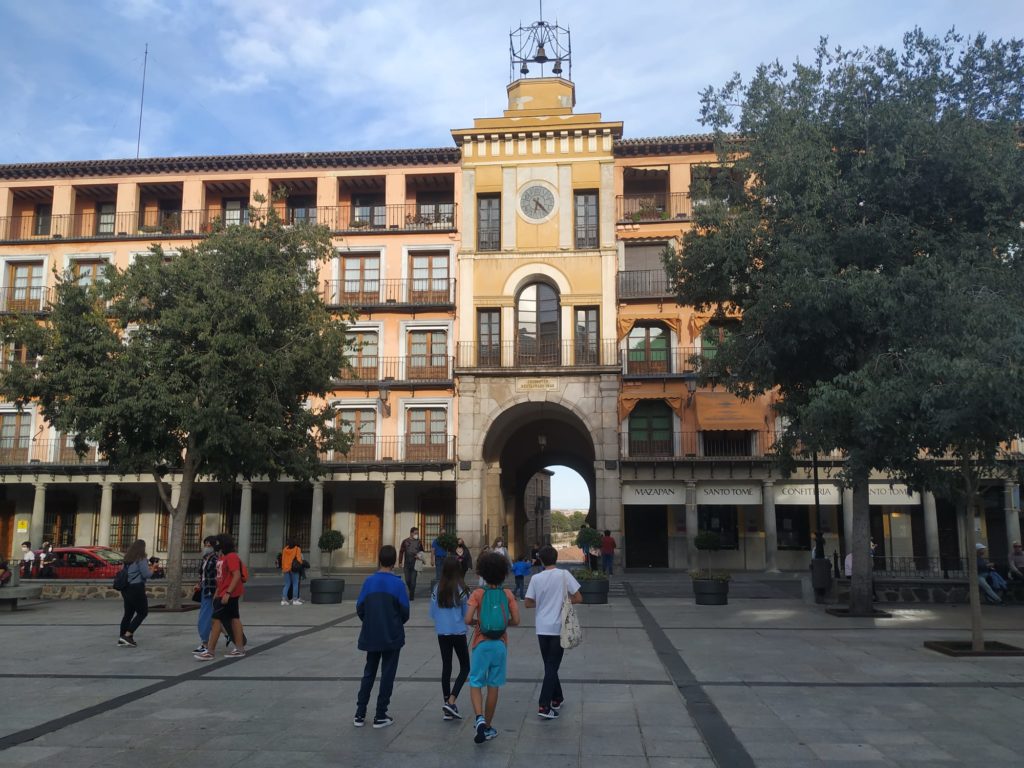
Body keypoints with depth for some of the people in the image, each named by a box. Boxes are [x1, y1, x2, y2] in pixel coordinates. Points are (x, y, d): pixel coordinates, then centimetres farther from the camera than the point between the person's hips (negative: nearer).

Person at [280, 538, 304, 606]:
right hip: (294, 569, -4)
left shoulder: (284, 550, 8)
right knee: (295, 584, 1)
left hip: (286, 569, 4)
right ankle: (295, 600, -2)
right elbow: (299, 559, -8)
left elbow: (283, 560, 8)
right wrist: (300, 566, -1)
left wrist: (283, 570, 12)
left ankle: (283, 599, 4)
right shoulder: (297, 549, -1)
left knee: (287, 585, 11)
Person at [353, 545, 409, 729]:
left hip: (371, 636, 3)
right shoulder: (397, 584, -12)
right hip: (392, 636, -3)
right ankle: (380, 716, 12)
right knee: (387, 675, 7)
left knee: (369, 673, 16)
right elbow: (405, 611, -9)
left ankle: (360, 714, 18)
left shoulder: (369, 582, -5)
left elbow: (359, 608, -1)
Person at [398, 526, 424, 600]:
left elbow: (422, 551, 17)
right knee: (407, 580, 5)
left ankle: (411, 595, 4)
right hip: (407, 564, 0)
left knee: (413, 580, -4)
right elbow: (401, 552, 3)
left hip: (415, 564, 0)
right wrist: (400, 562, -3)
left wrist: (419, 555, -4)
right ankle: (411, 591, 30)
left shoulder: (419, 542, 5)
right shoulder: (405, 542, 1)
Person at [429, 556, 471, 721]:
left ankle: (447, 707, 16)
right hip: (458, 632, -4)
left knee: (446, 667, 13)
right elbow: (467, 614, -6)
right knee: (464, 667, 9)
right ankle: (451, 701, -6)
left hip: (442, 633, 4)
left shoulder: (437, 589, -4)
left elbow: (432, 613, 2)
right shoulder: (461, 589, -13)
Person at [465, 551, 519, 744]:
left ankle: (479, 718, -14)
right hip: (500, 643, 2)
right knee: (493, 685, 11)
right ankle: (488, 726, 18)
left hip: (481, 643, -2)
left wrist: (477, 622, 5)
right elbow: (515, 621, -6)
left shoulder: (477, 594, -8)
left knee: (475, 683, 8)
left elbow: (468, 620, -16)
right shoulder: (508, 594, -3)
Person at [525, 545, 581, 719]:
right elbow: (578, 598, -5)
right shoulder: (564, 575, -7)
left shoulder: (536, 578, -2)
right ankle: (544, 706, -6)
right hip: (558, 628, -3)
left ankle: (557, 698, 30)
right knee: (552, 667, 1)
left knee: (550, 665, 18)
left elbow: (528, 603, 1)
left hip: (542, 628, 3)